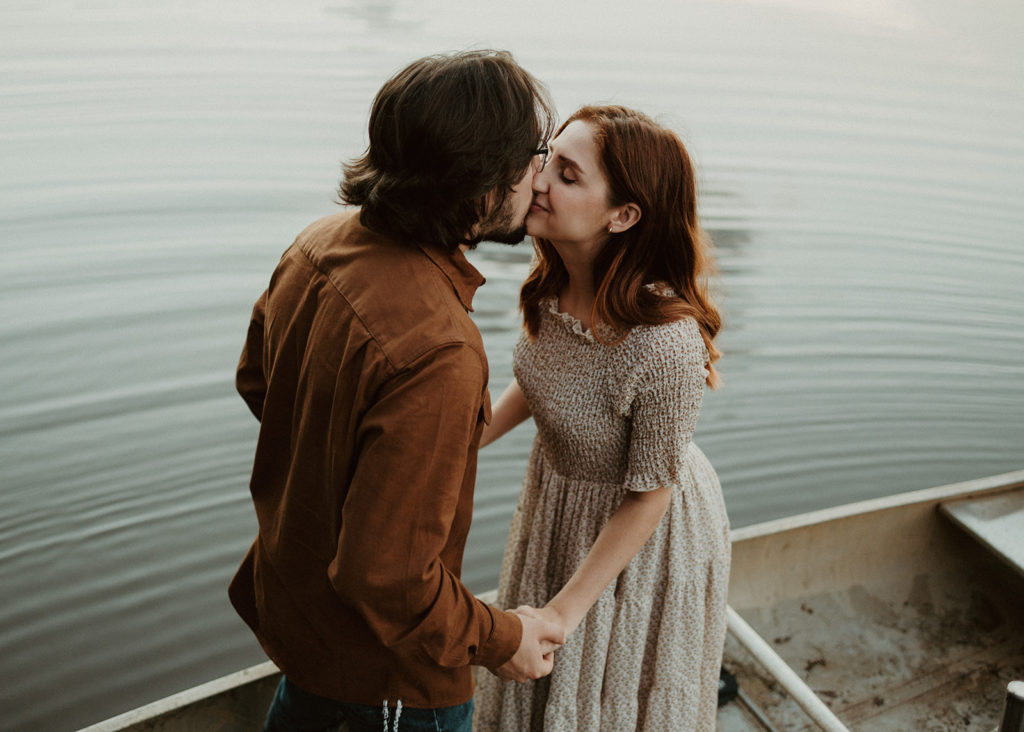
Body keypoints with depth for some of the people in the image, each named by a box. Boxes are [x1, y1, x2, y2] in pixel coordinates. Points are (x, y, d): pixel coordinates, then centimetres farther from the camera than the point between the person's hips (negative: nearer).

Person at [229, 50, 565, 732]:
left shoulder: (320, 243, -12)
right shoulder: (436, 354, -40)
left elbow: (256, 380, 6)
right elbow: (388, 577, -35)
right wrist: (497, 636, -18)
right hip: (384, 665, -8)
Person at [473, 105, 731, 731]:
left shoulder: (665, 343, -39)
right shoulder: (555, 283, -18)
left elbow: (648, 498, -26)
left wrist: (563, 610, -20)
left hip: (644, 538, -6)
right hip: (556, 493, 6)